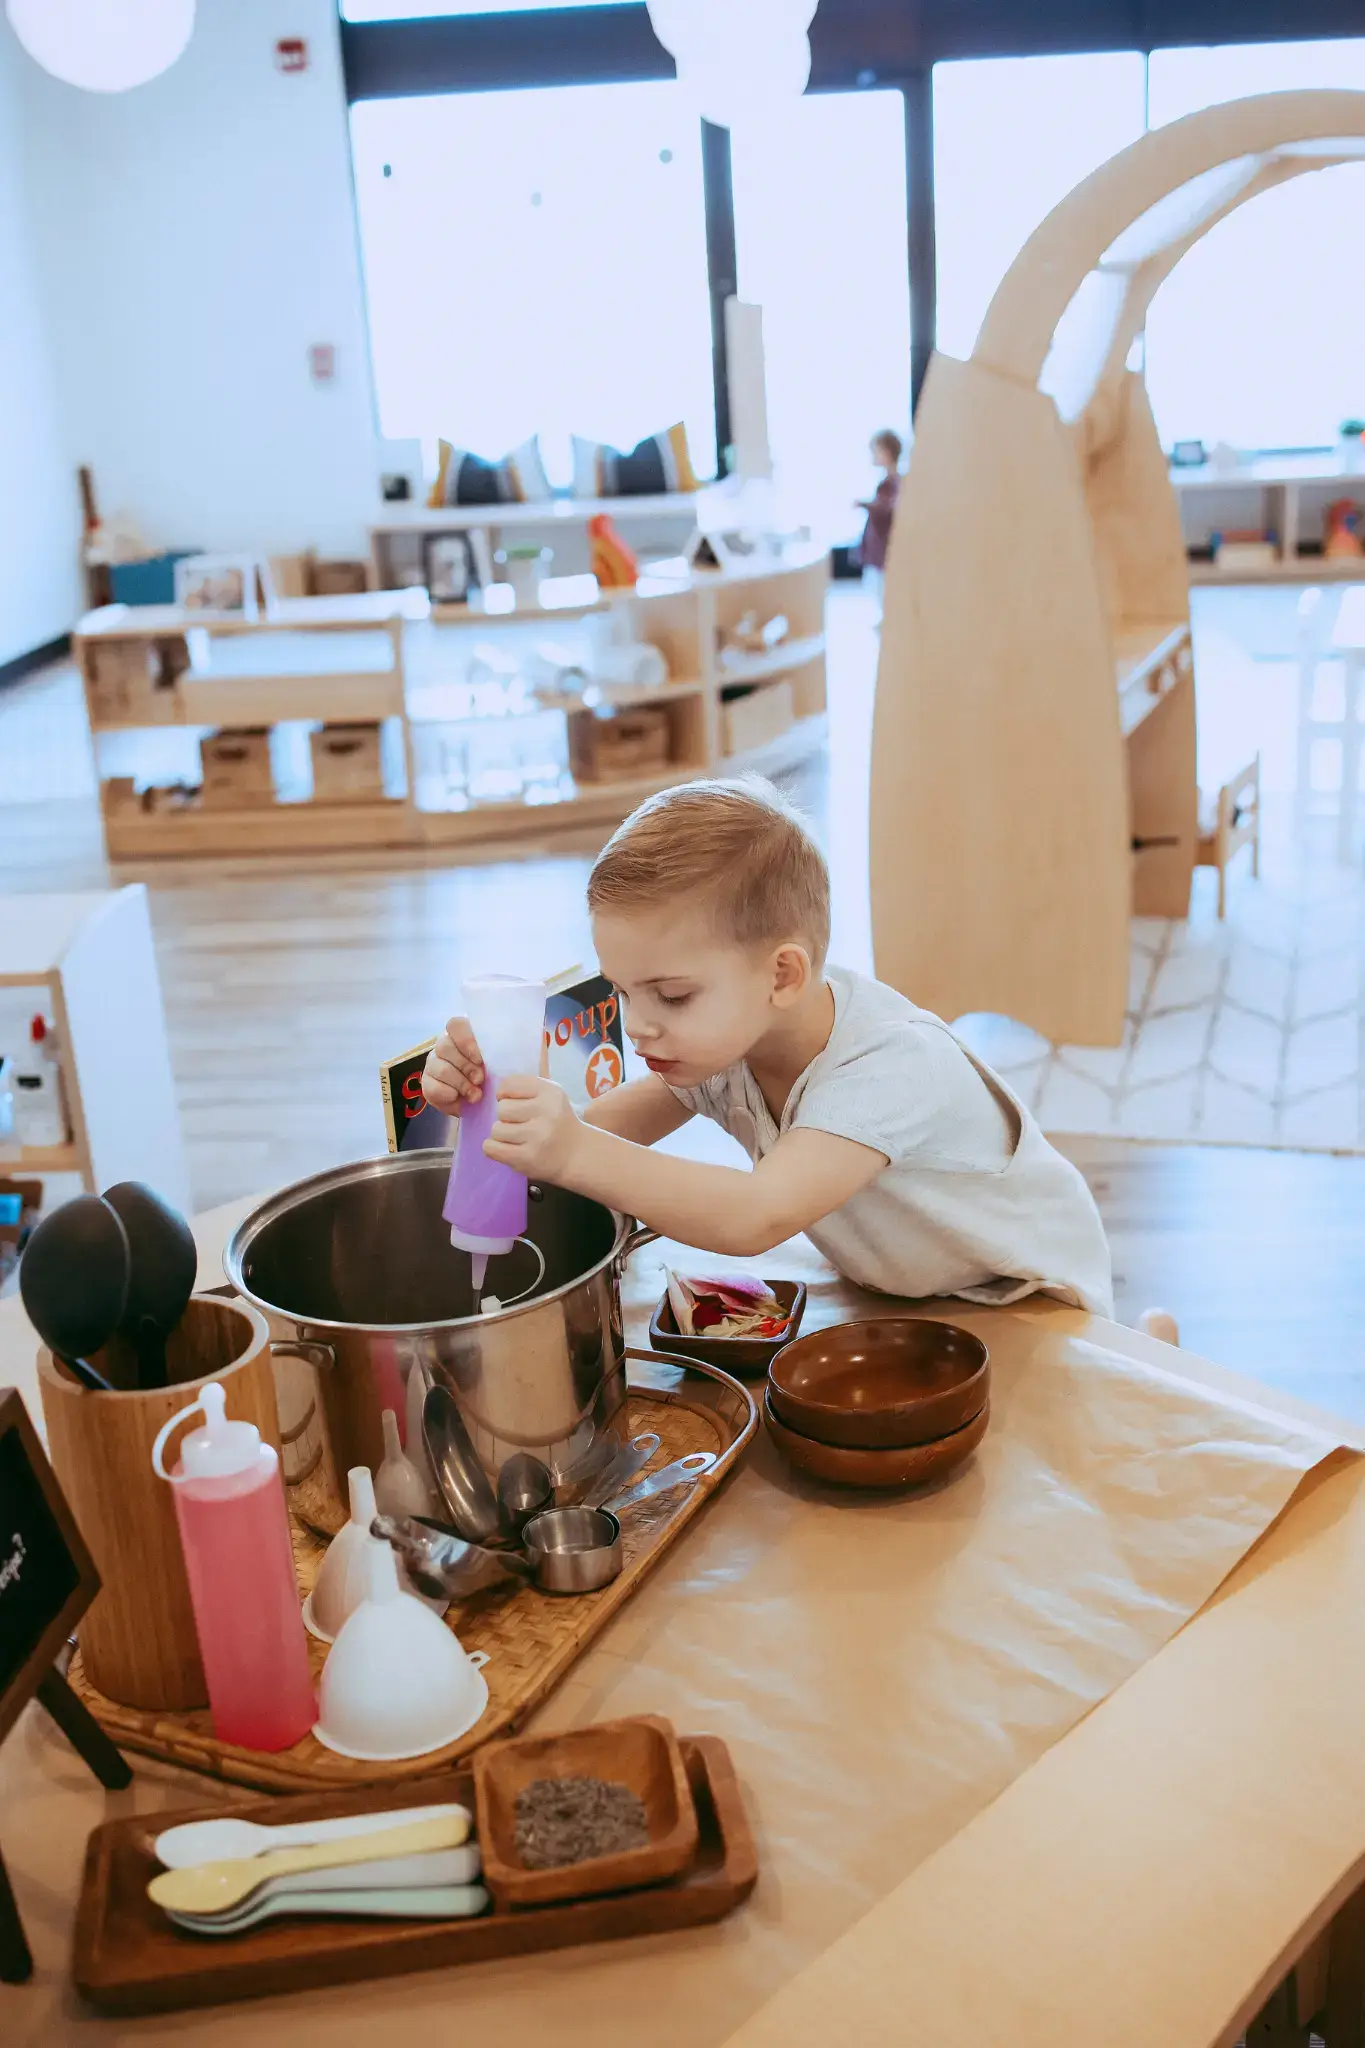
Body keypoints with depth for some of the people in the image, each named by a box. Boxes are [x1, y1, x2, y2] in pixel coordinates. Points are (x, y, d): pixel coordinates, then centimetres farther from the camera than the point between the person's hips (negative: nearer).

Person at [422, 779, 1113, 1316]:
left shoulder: (888, 1065, -36)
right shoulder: (720, 1037, -12)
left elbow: (757, 1219, -47)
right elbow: (600, 1133, -12)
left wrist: (576, 1155, -57)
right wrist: (495, 1096, -32)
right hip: (898, 1300, 7)